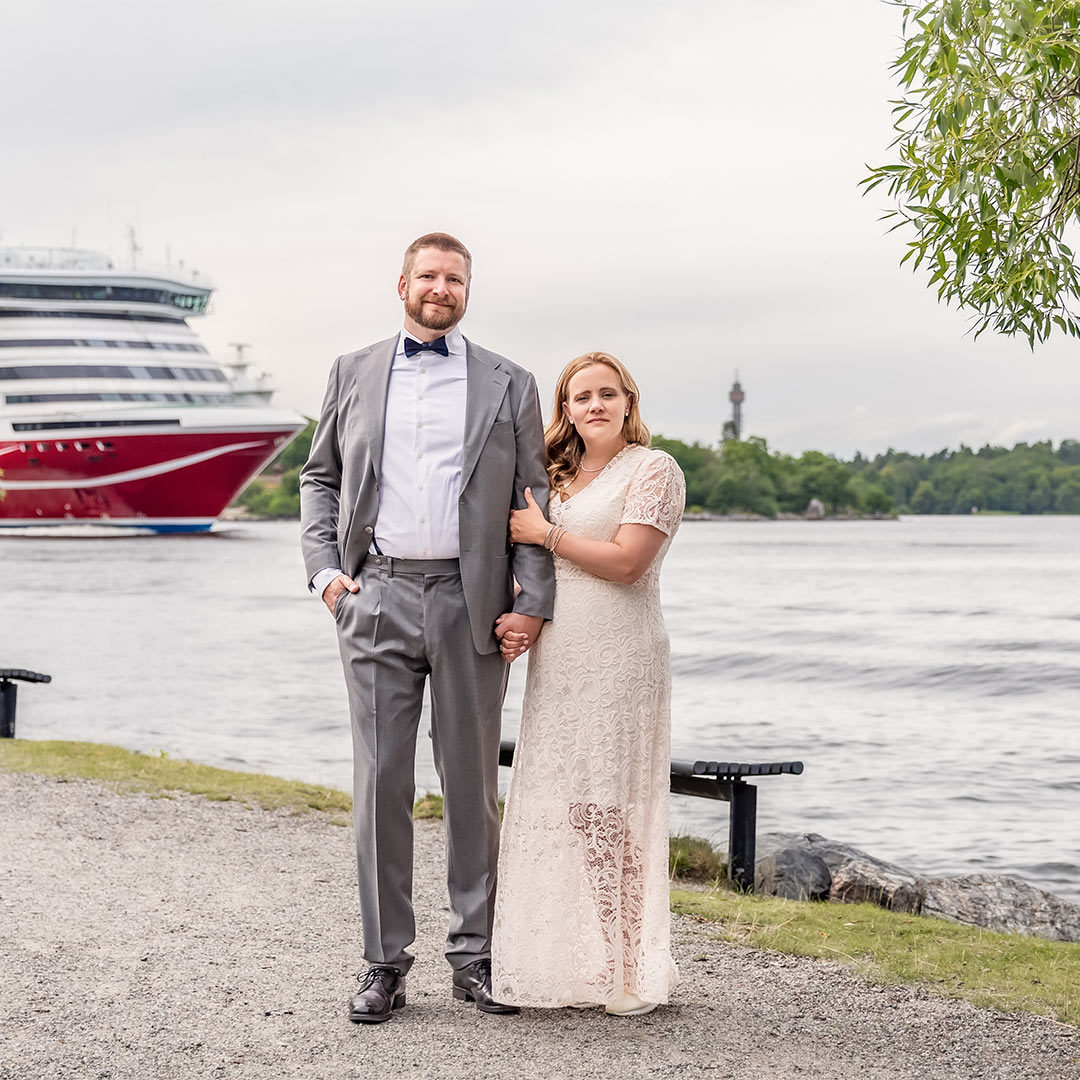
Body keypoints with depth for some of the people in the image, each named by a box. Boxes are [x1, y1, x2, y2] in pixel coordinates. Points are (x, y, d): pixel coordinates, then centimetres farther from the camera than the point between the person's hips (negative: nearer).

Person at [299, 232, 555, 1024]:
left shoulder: (509, 385, 8)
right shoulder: (354, 373, 13)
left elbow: (536, 500, 5)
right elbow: (320, 477, 16)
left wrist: (534, 602, -5)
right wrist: (324, 570, 2)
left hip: (472, 602, -1)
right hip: (377, 598, 1)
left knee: (473, 785, 5)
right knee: (381, 782, 1)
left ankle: (475, 955, 16)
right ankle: (385, 963, 9)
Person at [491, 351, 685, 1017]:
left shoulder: (653, 469, -4)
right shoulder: (560, 477, 18)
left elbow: (626, 562, -15)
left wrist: (545, 534, -7)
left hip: (619, 661, -7)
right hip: (557, 662, 7)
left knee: (608, 810, -5)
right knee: (556, 807, 5)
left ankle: (632, 974, 4)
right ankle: (572, 965, 14)